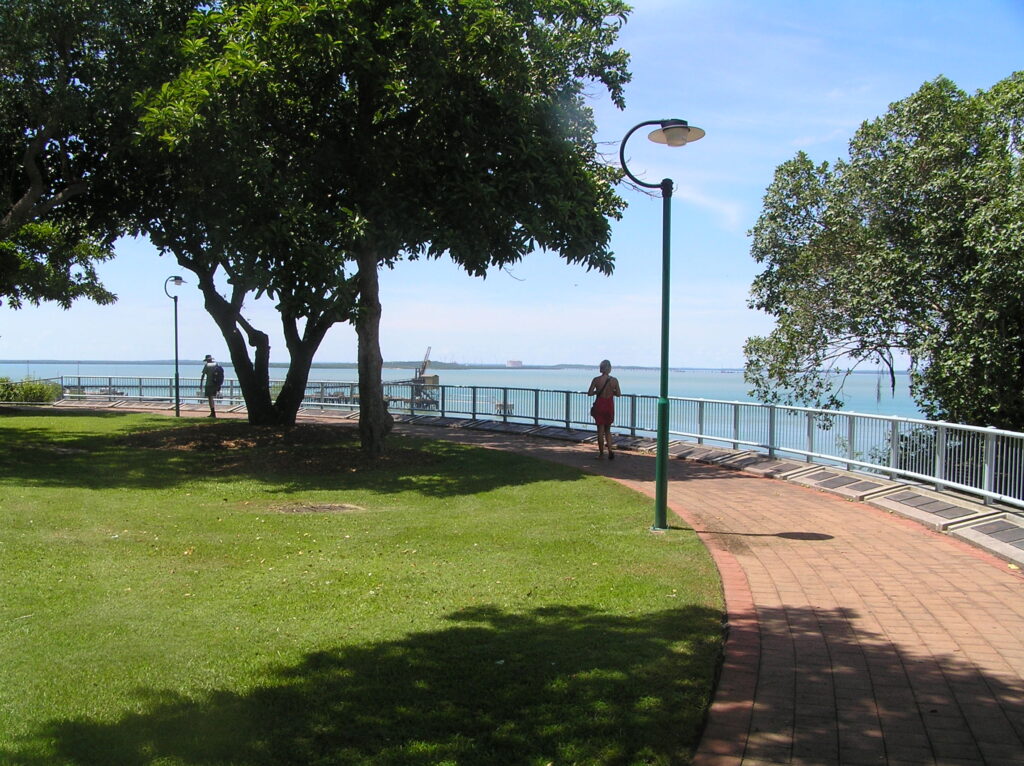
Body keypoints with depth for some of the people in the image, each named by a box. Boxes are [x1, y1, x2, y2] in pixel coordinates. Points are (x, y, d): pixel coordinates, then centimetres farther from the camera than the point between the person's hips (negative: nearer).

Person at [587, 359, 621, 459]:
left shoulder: (596, 380, -11)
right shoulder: (614, 380, -8)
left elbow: (589, 393, -9)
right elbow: (619, 394, -1)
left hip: (599, 405, -1)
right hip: (609, 405, 2)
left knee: (600, 429, 8)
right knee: (607, 429, 17)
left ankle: (601, 453, 12)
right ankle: (610, 451, 2)